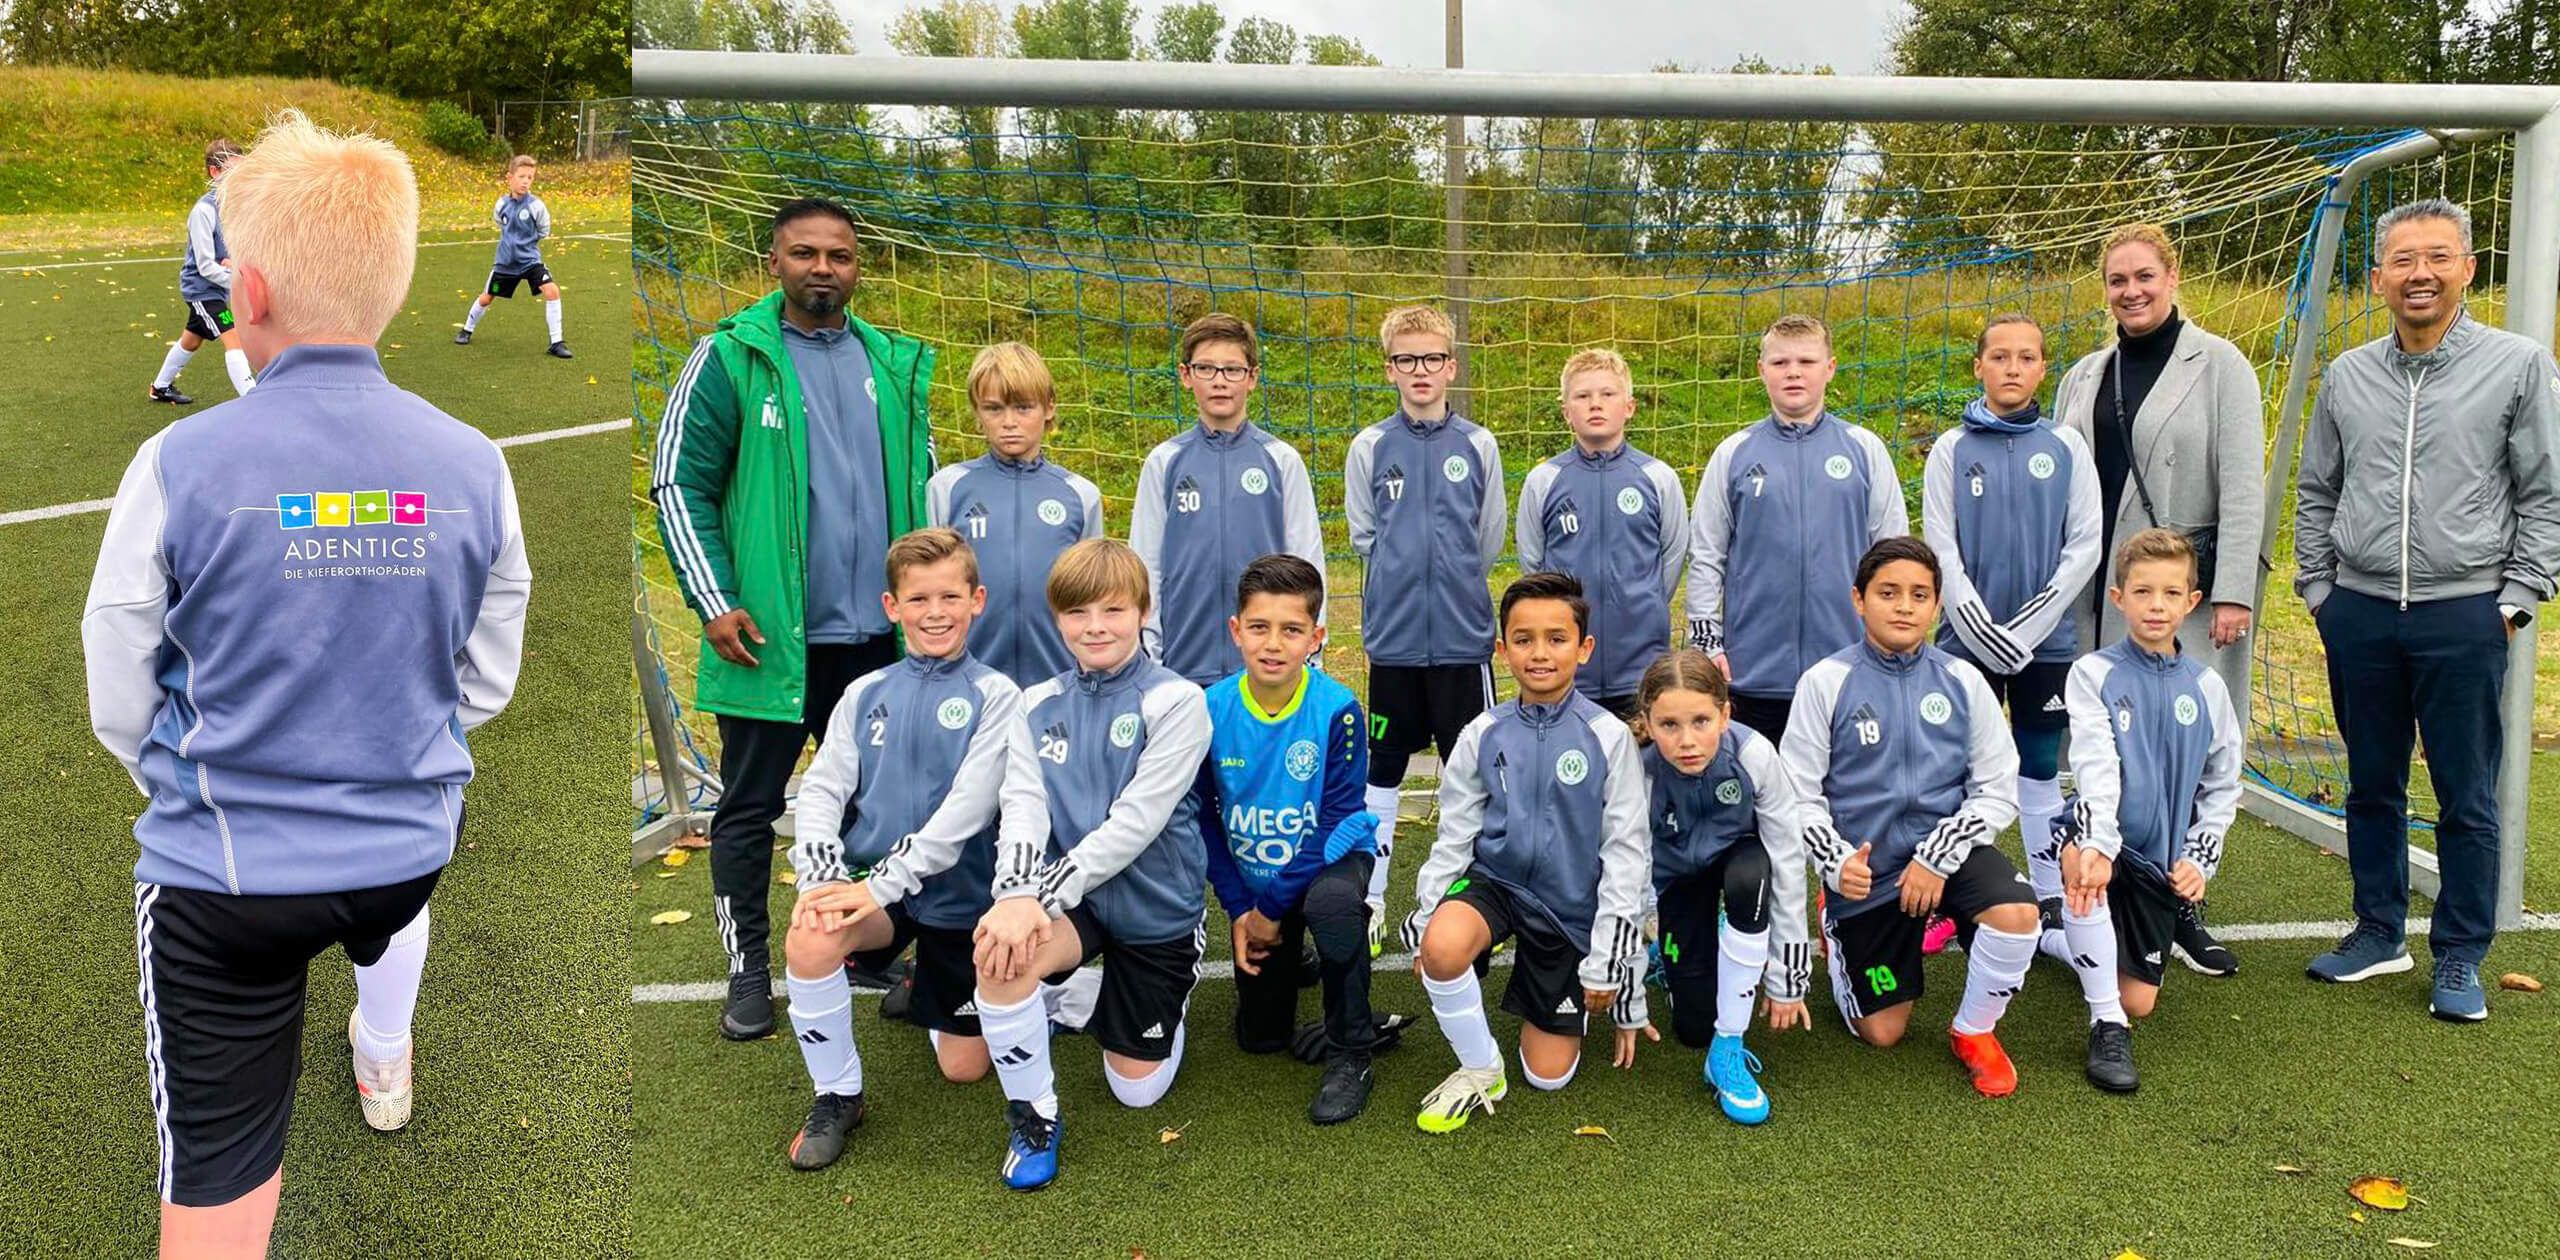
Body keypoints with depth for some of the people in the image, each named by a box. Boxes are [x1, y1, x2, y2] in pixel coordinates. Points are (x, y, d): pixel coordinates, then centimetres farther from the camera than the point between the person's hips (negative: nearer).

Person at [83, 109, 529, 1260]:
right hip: (411, 849, 4)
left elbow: (118, 703, -5)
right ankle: (384, 1067, 65)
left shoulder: (182, 464, -17)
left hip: (223, 874, -4)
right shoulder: (472, 465, -8)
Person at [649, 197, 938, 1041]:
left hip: (877, 631, 5)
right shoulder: (730, 358, -5)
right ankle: (748, 972, 18)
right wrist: (714, 604, -14)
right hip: (771, 633, -4)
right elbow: (679, 484, -6)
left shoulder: (894, 363, 9)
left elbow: (923, 483, 17)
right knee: (750, 808, 6)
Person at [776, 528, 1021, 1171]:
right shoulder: (865, 694, 5)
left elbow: (967, 809, -18)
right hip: (873, 884, 2)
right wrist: (821, 877, -18)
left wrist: (884, 883, -25)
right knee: (808, 940, -32)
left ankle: (934, 989, 41)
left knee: (963, 1066, 6)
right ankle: (837, 1095, -9)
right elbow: (822, 788, 0)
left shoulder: (994, 696, -8)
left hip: (958, 894, -2)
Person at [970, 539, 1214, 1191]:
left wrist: (1048, 891, -27)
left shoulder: (1176, 702, -13)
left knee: (1137, 1089, 4)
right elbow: (1023, 807, -10)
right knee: (1000, 950, -32)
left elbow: (1136, 822, -21)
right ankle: (1033, 1115, -7)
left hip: (1156, 905, -2)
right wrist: (1016, 893, -29)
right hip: (1071, 898, 2)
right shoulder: (1038, 706, 2)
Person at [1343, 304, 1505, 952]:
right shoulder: (1370, 447, 1)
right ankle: (1371, 898, 19)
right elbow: (1362, 534, 9)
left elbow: (1489, 539, 8)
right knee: (1384, 766, 9)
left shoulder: (1478, 445, 1)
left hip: (1464, 634, 0)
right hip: (1394, 634, 0)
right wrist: (1403, 583, 9)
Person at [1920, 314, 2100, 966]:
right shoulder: (1952, 449, 2)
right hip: (1967, 641, 0)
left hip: (2045, 642, 1)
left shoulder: (2067, 447, 3)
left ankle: (2051, 906, 15)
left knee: (2041, 774, 9)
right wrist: (1982, 631, -11)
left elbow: (2084, 546, -1)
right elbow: (1940, 550, -2)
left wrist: (2027, 628, -9)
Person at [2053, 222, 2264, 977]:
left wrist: (2233, 592, -14)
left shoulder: (2218, 365, -1)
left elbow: (2242, 486, -7)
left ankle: (2182, 909, 10)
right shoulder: (2085, 377, 12)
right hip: (2100, 590, 4)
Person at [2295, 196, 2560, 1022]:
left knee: (2467, 799, 4)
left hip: (2464, 615, -3)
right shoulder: (2347, 375, 7)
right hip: (2361, 613, 3)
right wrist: (2318, 588, 8)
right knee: (2372, 787, 12)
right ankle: (2379, 933, 26)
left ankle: (2460, 958, 16)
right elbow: (2317, 495, 14)